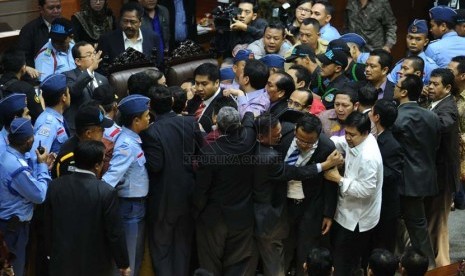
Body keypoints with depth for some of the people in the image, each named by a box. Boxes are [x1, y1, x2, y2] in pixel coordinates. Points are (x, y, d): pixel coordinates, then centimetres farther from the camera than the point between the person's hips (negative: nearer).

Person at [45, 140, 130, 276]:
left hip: (62, 262, 3)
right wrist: (123, 264, -1)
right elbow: (115, 233, -14)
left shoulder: (55, 186, -6)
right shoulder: (106, 192, -19)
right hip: (96, 265, -3)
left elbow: (49, 225, 5)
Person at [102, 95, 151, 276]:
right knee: (127, 257, 4)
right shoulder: (127, 145, -24)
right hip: (130, 206, -9)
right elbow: (112, 175, -34)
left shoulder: (134, 139, 4)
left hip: (139, 204, 9)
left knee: (137, 255, 22)